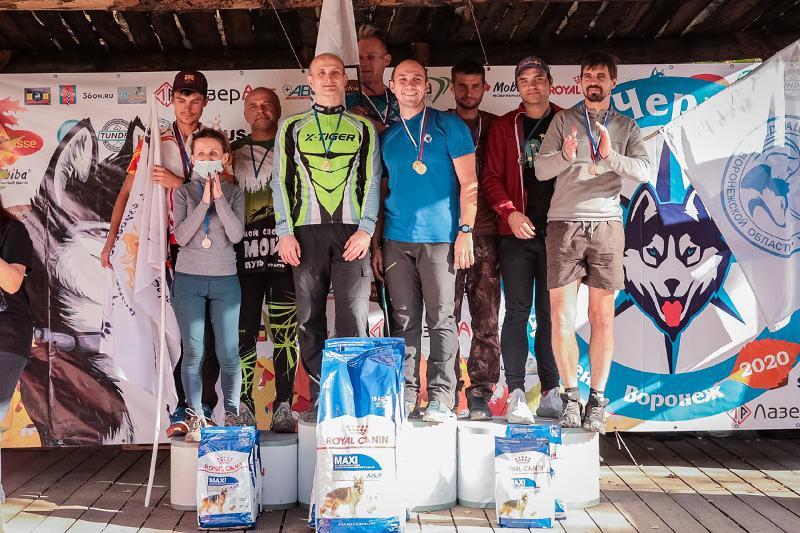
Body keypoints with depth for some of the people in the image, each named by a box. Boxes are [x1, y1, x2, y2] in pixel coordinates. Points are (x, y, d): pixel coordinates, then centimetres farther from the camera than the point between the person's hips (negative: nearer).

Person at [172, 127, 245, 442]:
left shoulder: (234, 193, 7)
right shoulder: (184, 192, 5)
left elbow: (236, 234, -7)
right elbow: (181, 236, -7)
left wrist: (219, 198, -12)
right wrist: (204, 202, -12)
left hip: (225, 280, 0)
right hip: (188, 279, 0)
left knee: (229, 353, -1)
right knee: (193, 352, -1)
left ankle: (232, 416, 10)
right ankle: (195, 419, 8)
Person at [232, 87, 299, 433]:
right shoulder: (233, 152, 18)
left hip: (283, 252, -1)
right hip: (244, 254, 2)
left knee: (285, 333, -3)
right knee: (244, 332, 1)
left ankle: (283, 408, 3)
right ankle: (244, 406, 9)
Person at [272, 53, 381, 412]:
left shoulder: (363, 128, 14)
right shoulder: (292, 127, 14)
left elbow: (372, 181, 7)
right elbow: (281, 181, 9)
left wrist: (366, 229, -6)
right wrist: (285, 232, -2)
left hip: (351, 232, -1)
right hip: (306, 232, 1)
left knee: (353, 314, -6)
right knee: (310, 316, 1)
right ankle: (318, 400, 8)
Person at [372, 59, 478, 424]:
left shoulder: (448, 126, 3)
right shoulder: (386, 136, 16)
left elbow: (468, 182, -1)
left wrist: (465, 230, -11)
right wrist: (376, 243, 11)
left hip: (439, 239, -4)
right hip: (396, 241, 4)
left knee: (441, 319, -1)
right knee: (404, 321, 5)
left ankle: (441, 398, 4)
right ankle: (404, 396, 10)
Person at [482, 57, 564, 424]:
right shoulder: (504, 126, 10)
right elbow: (491, 177, 4)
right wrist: (510, 213, -12)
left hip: (557, 231, 1)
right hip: (517, 232, 0)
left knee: (551, 312, 4)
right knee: (518, 312, -3)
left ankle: (550, 394, 12)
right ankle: (516, 394, -1)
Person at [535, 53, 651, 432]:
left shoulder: (626, 127, 14)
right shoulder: (563, 120, 13)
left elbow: (644, 171, 1)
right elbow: (541, 169, 4)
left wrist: (611, 156, -16)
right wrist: (565, 156, -16)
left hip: (606, 223, 1)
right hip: (564, 223, 0)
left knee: (602, 317, 0)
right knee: (561, 315, -3)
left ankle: (597, 399, 9)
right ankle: (571, 396, 9)